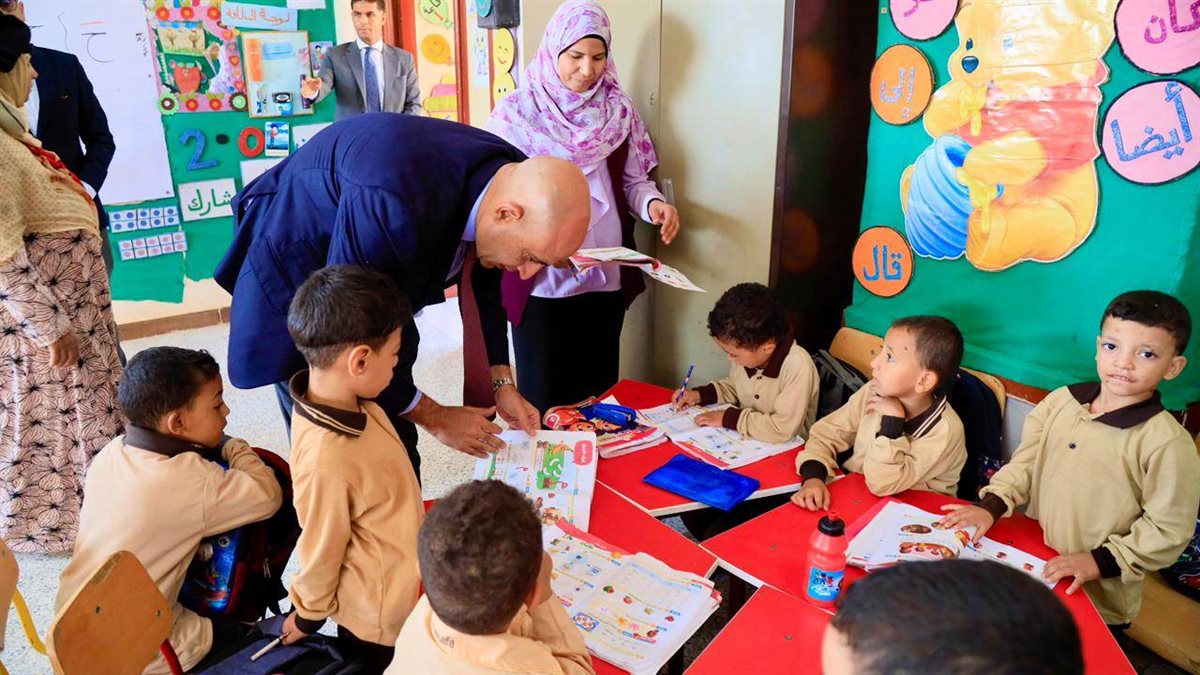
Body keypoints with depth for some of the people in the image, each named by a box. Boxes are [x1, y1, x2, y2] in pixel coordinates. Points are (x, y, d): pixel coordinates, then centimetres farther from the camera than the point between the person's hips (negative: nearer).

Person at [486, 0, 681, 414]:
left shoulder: (619, 110, 6)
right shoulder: (516, 112, -3)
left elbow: (632, 181, 10)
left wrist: (653, 204, -12)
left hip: (605, 278, 3)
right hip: (540, 280, -3)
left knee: (600, 393, 12)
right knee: (543, 400, 6)